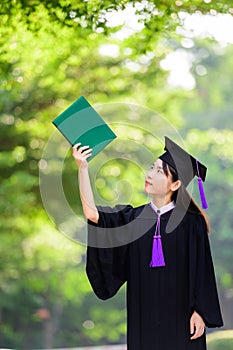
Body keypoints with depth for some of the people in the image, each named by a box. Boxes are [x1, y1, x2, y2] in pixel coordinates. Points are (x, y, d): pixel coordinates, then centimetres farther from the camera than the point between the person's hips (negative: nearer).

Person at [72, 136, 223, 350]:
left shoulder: (191, 222, -5)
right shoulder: (133, 218, 5)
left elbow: (202, 270, -3)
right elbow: (92, 214, -7)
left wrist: (200, 312, -7)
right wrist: (82, 168, -13)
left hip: (179, 318, -3)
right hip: (143, 316, 4)